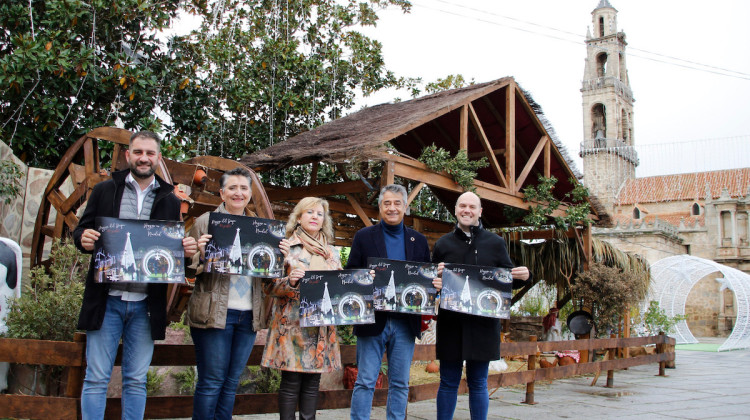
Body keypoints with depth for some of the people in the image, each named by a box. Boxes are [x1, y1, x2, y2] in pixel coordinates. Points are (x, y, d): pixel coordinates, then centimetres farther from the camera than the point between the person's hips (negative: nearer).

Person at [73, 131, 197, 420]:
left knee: (136, 380, 9)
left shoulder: (170, 201, 10)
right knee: (96, 378, 3)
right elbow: (80, 231, 9)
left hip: (146, 305, 1)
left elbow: (178, 246, 11)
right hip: (107, 300, -1)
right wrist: (83, 238, -15)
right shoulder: (105, 190, 7)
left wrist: (188, 250, -12)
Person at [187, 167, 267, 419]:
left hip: (248, 314, 4)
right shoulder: (206, 222, 0)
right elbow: (190, 270, -2)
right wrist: (201, 255, -22)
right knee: (211, 382, 0)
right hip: (214, 312, -4)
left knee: (232, 382, 11)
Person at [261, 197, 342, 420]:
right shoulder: (286, 247, 1)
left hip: (322, 325, 4)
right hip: (292, 324, -4)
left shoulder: (331, 252, 15)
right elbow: (270, 286, -3)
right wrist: (290, 281, -22)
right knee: (291, 380, -4)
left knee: (312, 381, 6)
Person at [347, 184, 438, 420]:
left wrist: (436, 284, -10)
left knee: (400, 384, 10)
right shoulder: (364, 237, 3)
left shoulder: (419, 240, 11)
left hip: (405, 323, 3)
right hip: (373, 321, -2)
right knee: (365, 383, 1)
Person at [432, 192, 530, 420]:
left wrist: (522, 276, -10)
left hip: (483, 323, 0)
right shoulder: (443, 243, 8)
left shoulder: (495, 243, 7)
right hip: (450, 323, 0)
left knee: (478, 383, 8)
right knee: (448, 382, 7)